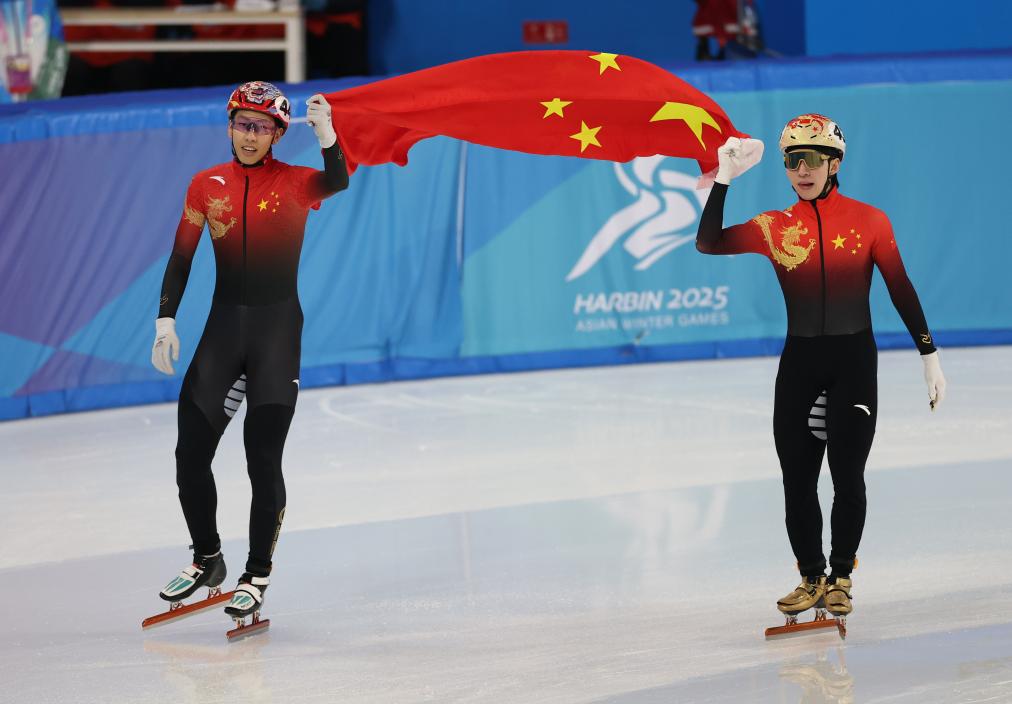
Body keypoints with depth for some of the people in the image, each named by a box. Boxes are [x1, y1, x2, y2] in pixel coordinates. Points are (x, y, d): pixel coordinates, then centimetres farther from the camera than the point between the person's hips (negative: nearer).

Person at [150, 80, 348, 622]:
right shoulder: (207, 185, 5)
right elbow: (181, 256, 8)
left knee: (263, 460, -8)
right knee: (190, 453, 3)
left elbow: (337, 182, -27)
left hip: (278, 331, -4)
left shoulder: (294, 183, -5)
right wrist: (166, 319, -1)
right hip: (223, 326, 4)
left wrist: (327, 137, -44)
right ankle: (207, 560, 23)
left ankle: (257, 576, 6)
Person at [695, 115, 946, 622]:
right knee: (797, 480, 3)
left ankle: (840, 577, 16)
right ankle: (811, 577, 20)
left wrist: (930, 357, 1)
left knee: (847, 475, -1)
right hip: (799, 363, 2)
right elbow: (707, 243, -8)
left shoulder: (869, 221, -2)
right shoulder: (774, 227, 2)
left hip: (854, 360, -2)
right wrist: (723, 179, -14)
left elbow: (901, 290, 2)